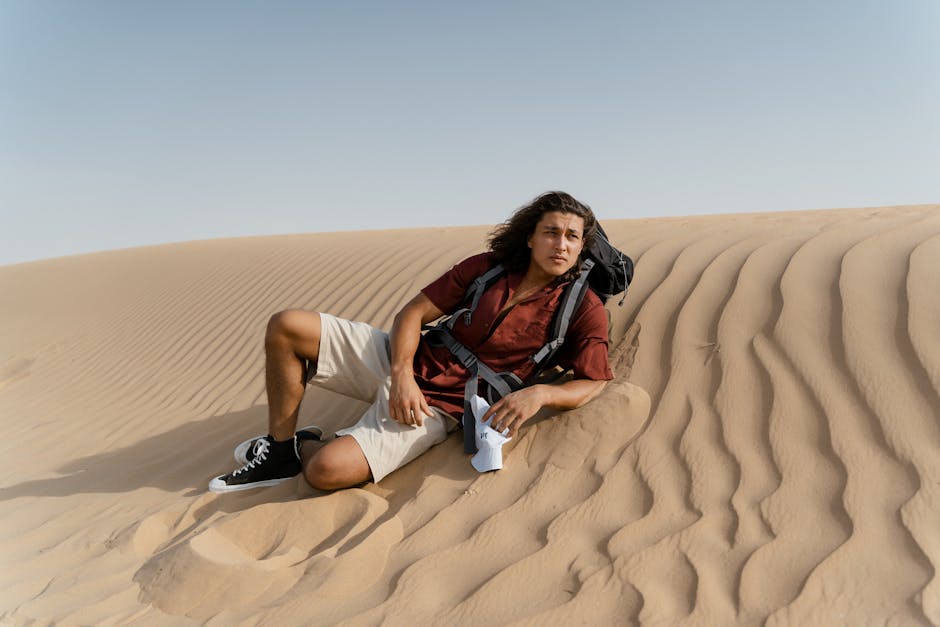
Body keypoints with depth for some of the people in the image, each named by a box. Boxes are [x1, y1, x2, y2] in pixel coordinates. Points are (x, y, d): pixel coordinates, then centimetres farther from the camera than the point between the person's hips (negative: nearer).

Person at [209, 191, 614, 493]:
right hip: (400, 362, 5)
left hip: (437, 407, -4)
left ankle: (306, 447, 13)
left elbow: (593, 384, -7)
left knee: (326, 471, -26)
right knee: (284, 327, -7)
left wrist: (539, 393, -26)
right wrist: (402, 374, -16)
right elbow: (413, 313, 1)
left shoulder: (584, 310, -6)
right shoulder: (487, 267, 1)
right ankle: (279, 452, 6)